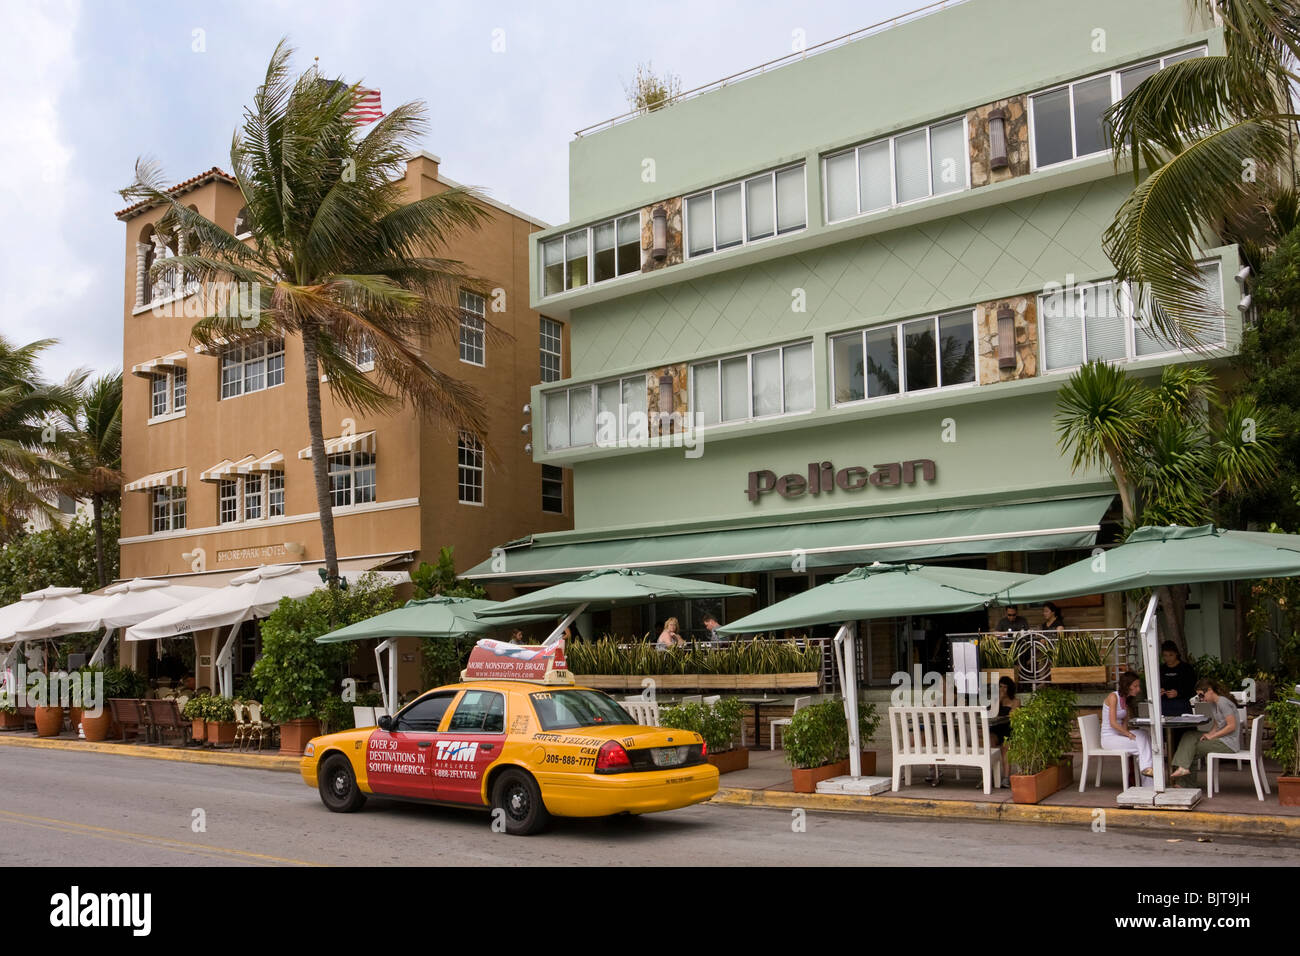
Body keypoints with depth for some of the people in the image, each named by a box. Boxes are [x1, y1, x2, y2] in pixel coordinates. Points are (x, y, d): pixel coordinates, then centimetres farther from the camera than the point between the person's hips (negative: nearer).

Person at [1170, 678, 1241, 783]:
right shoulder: (1215, 703, 14)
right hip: (1221, 739, 9)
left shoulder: (1223, 702, -17)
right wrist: (1209, 734, -2)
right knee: (1189, 736, -4)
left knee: (1191, 747, -9)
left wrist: (1212, 736, -16)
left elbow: (1232, 726, -21)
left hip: (1229, 744, -9)